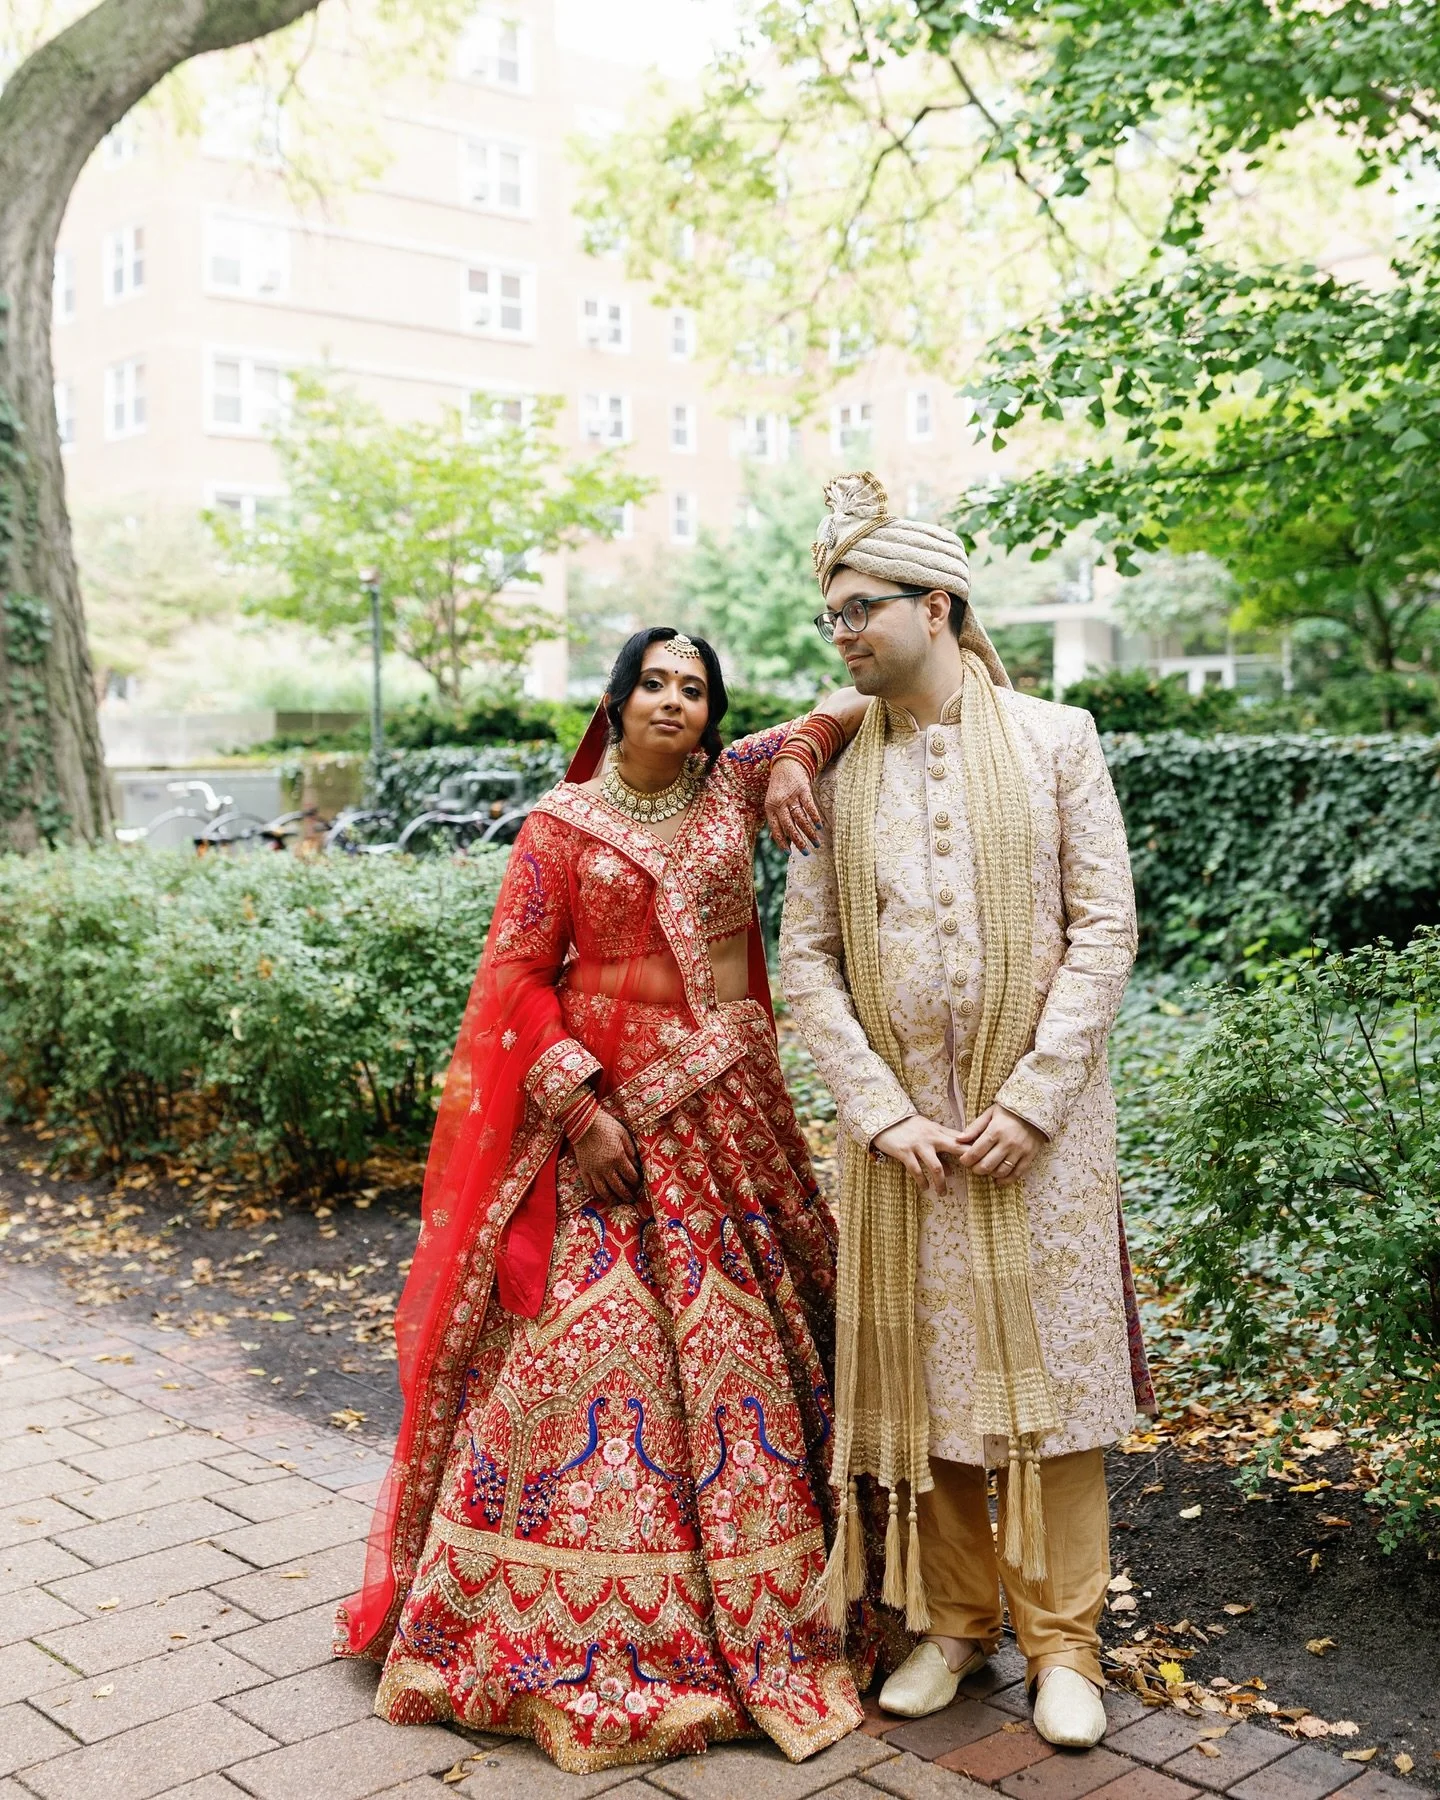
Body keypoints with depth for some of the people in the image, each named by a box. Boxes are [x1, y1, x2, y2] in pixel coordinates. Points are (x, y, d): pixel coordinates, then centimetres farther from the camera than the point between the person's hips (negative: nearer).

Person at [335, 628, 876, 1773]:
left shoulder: (735, 786, 6)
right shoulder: (563, 827, 0)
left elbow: (858, 706, 14)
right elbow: (519, 979, -3)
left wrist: (797, 755, -6)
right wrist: (580, 1105, -13)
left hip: (725, 1116, 3)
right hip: (599, 1108, -3)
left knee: (733, 1342, 8)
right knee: (586, 1339, -4)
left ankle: (750, 1612, 23)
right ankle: (569, 1636, 11)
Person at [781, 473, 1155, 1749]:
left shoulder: (1055, 739, 0)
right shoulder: (836, 774, 5)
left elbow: (1105, 927, -4)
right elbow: (806, 956, 3)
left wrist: (1032, 1097, -11)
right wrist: (880, 1112, -7)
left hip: (1040, 1115, -2)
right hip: (901, 1121, 2)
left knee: (1049, 1363, 4)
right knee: (921, 1372, 8)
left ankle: (1064, 1641, 18)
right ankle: (954, 1621, 25)